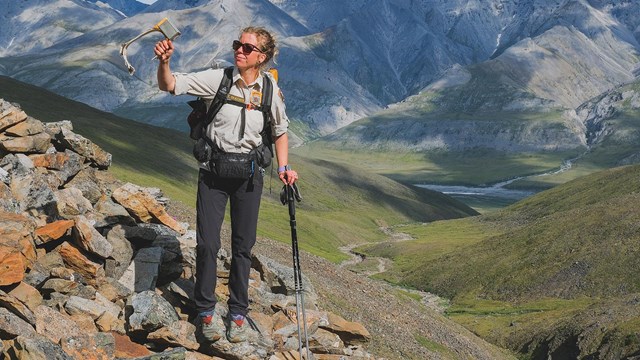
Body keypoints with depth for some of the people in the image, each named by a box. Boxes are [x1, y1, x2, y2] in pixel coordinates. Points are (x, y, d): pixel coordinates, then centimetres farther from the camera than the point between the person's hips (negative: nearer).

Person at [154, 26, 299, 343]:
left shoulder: (270, 90, -5)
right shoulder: (218, 79, -11)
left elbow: (280, 131, 11)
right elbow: (170, 85, -16)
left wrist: (283, 168, 2)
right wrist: (164, 62, -36)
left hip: (249, 174, 1)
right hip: (213, 171, -1)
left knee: (243, 246, 9)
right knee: (207, 244, 0)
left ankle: (238, 312, 24)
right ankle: (206, 310, 18)